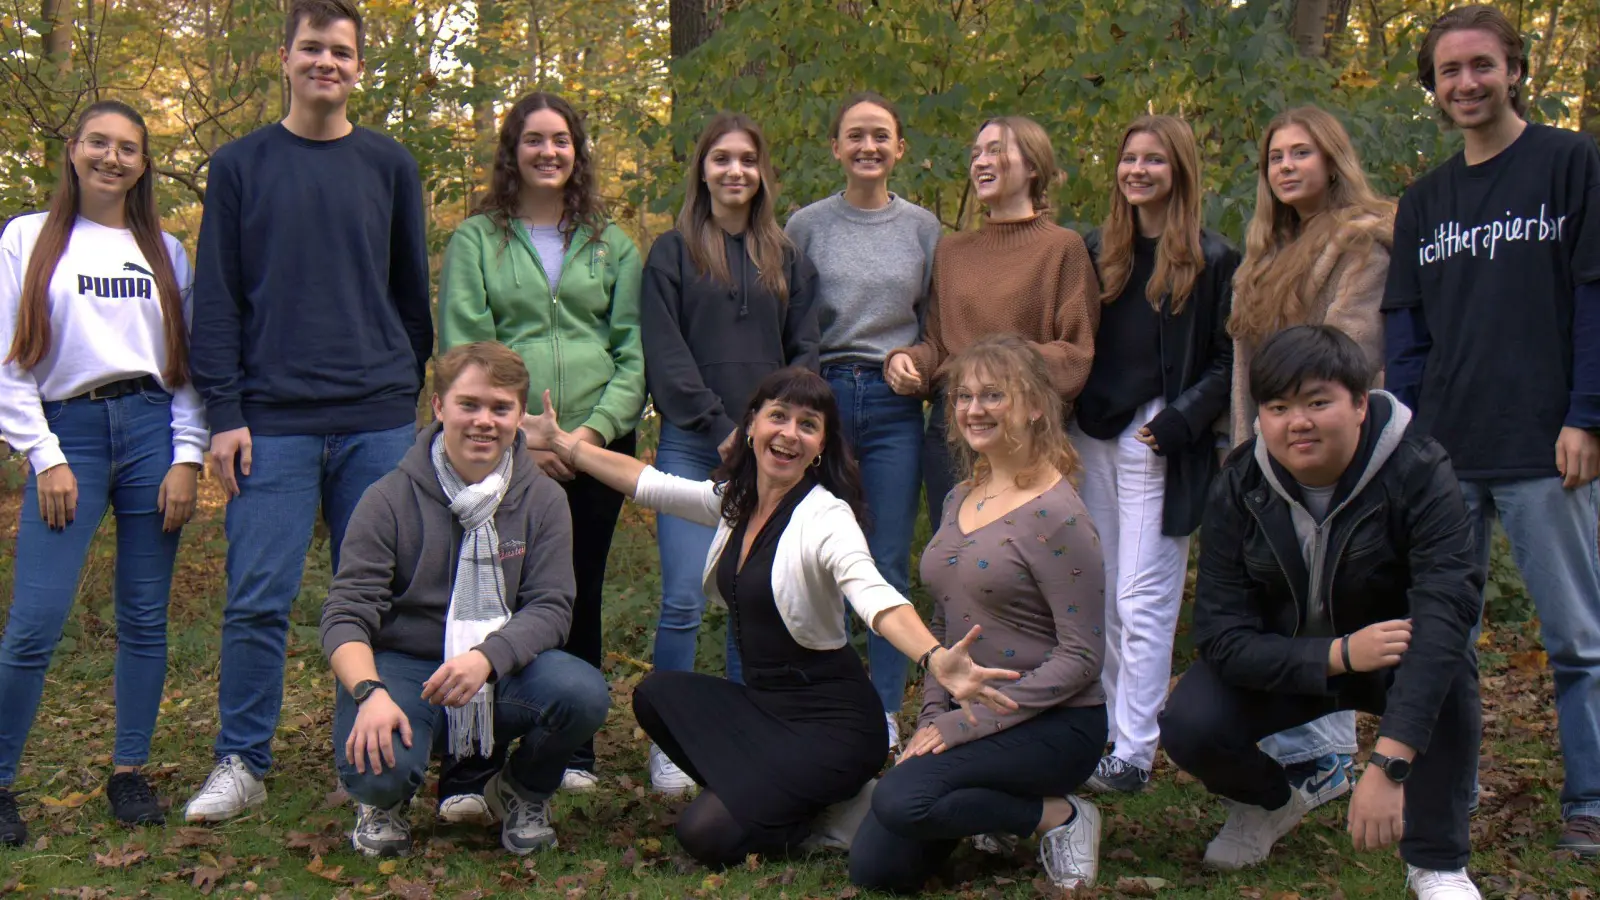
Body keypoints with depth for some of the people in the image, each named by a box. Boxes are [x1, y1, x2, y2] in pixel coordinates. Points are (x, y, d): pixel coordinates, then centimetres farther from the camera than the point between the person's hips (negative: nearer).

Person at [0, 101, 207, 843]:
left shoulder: (165, 251, 13)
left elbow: (189, 361, 11)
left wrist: (187, 456, 0)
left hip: (153, 432, 3)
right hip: (68, 433, -2)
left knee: (145, 618, 4)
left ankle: (129, 773, 16)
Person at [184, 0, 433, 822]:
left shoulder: (390, 167, 10)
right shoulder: (241, 165, 7)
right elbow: (216, 299, 3)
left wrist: (413, 394, 10)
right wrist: (224, 413, -5)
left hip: (379, 423, 1)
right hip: (274, 421, -1)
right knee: (258, 599, -2)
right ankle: (241, 763, 9)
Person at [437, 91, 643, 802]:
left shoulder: (611, 244, 13)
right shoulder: (475, 240, 6)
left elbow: (633, 351, 7)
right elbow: (462, 351, -2)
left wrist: (597, 426, -9)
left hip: (597, 450, 3)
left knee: (579, 603, 9)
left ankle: (571, 751, 21)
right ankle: (467, 774, -5)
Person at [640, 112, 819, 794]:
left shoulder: (788, 261, 15)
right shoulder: (672, 254, 6)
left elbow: (804, 352, 12)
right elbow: (666, 355, -2)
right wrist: (722, 429, -9)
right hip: (692, 448, -3)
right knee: (684, 600, -10)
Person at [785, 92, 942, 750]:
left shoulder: (922, 228, 10)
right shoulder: (807, 225, 6)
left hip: (895, 403, 1)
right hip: (822, 395, -1)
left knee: (890, 564, 1)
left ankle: (884, 711, 10)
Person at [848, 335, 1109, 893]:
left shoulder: (1055, 514, -15)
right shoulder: (961, 500, 10)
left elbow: (1081, 657, -17)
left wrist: (967, 723, -19)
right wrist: (934, 717, 2)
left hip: (1053, 724, -8)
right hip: (964, 715, 8)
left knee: (901, 801, -29)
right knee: (873, 868, -3)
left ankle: (1058, 815, -7)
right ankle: (993, 804, 20)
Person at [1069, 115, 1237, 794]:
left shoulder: (1213, 260, -2)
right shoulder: (1097, 250, 13)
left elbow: (1228, 362, -4)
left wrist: (1178, 421, -14)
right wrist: (1070, 419, 5)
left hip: (1158, 445, -5)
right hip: (1091, 440, 5)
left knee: (1144, 603, -5)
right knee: (1100, 602, 9)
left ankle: (1134, 752, -2)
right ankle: (1100, 730, 17)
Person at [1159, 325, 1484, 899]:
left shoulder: (1418, 473, -27)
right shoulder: (1239, 487, -18)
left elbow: (1443, 615, -40)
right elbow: (1221, 636, -20)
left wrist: (1388, 766, -51)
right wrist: (1340, 654, -38)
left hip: (1393, 655, -2)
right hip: (1283, 662, 2)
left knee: (1447, 669, -36)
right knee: (1188, 725, -24)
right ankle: (1269, 803, 13)